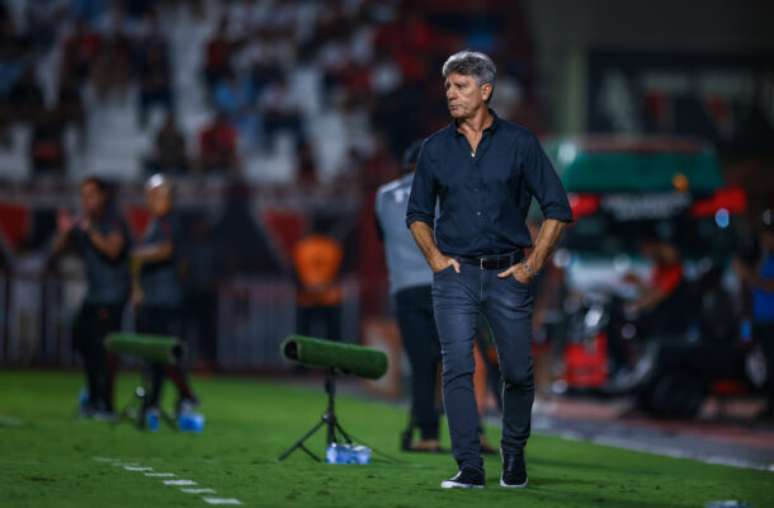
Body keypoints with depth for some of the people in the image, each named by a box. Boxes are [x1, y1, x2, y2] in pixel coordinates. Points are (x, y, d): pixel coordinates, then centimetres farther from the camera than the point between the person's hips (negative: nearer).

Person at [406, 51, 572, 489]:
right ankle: (470, 467, -10)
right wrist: (435, 256, 2)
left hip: (508, 274, -1)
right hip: (456, 273, 1)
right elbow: (418, 213, 17)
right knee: (458, 369, -10)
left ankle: (514, 457, 26)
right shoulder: (436, 149, 5)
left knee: (518, 373, 5)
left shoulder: (520, 143, -1)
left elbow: (558, 208, 1)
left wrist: (533, 265, -3)